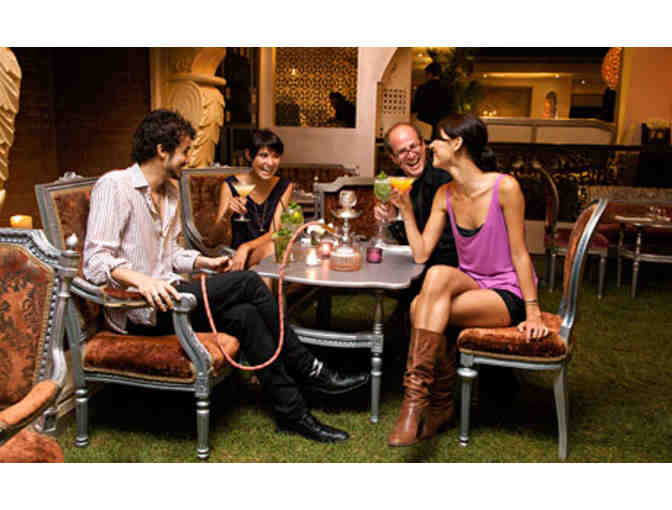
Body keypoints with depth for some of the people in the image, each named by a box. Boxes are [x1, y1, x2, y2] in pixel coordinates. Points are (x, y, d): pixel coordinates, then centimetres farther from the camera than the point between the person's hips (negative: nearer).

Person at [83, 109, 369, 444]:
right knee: (248, 283, -21)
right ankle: (307, 369, -9)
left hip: (163, 296, 8)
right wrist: (141, 280, -36)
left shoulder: (169, 192, 16)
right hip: (136, 311, -8)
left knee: (245, 315, -19)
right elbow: (96, 260, -19)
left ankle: (291, 412, -11)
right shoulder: (114, 186, -11)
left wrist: (205, 262, 7)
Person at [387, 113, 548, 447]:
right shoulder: (445, 195, 5)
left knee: (440, 276, -29)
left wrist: (533, 312, -12)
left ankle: (415, 396, -25)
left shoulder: (504, 187, -13)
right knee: (421, 307, -26)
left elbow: (519, 253, -10)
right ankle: (441, 406, -10)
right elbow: (421, 254, 1)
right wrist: (406, 210, -4)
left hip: (507, 296, -5)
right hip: (471, 286, 5)